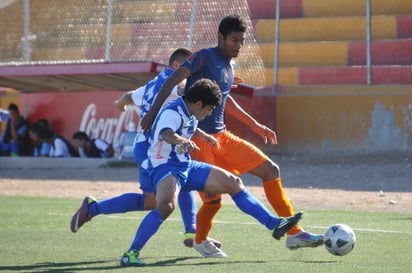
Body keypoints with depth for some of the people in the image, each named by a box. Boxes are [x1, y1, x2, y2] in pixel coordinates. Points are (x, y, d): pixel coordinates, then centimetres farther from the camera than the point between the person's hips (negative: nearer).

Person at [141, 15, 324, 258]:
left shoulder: (228, 67, 14)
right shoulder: (205, 57, -10)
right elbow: (173, 80, -18)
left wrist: (255, 125, 32)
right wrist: (154, 111, -28)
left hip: (222, 138, 8)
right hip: (198, 140, -8)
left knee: (270, 169, 1)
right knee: (214, 200, -11)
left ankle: (294, 234, 4)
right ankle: (200, 241, 22)